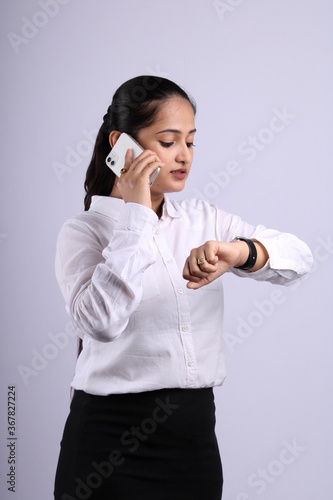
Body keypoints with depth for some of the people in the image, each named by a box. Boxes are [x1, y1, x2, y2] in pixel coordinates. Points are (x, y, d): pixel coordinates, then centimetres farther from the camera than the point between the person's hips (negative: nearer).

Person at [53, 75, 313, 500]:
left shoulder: (202, 219, 8)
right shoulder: (84, 232, -6)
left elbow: (299, 256, -5)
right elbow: (100, 321, -25)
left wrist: (238, 252, -26)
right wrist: (135, 213, -19)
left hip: (194, 432, 5)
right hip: (113, 438, -5)